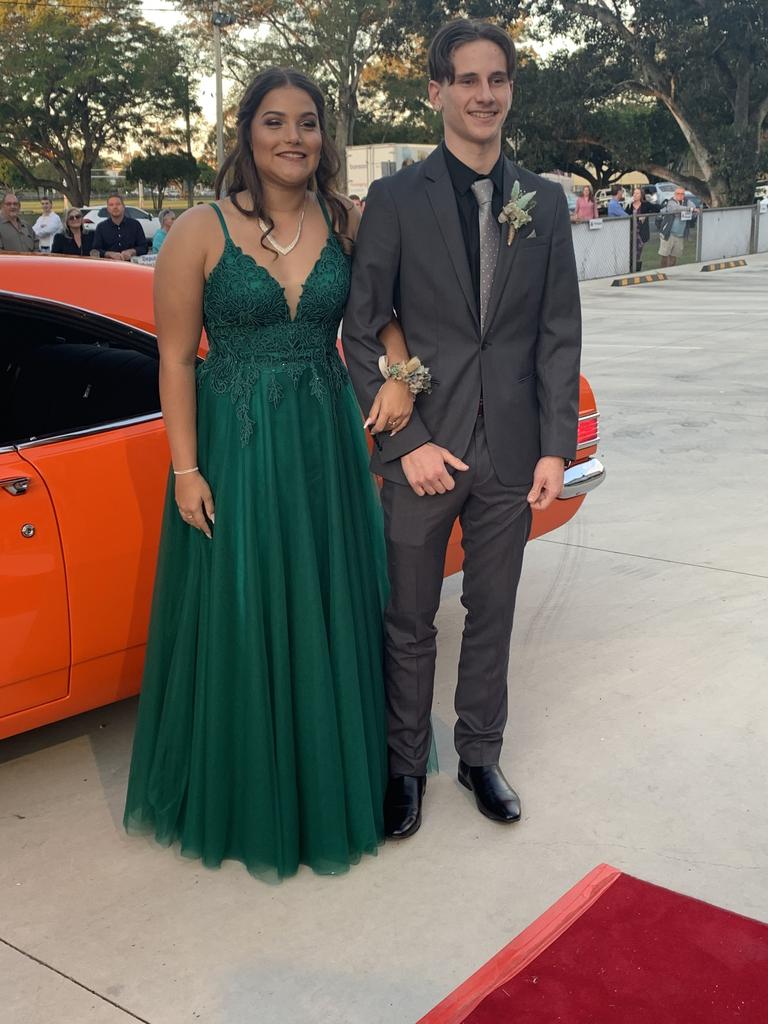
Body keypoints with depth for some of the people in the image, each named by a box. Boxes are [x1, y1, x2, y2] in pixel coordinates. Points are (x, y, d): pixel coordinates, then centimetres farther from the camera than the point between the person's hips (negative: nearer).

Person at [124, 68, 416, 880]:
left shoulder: (348, 223, 0)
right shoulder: (200, 232, -8)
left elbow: (383, 309, 10)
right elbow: (175, 358, -6)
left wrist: (398, 375, -10)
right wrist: (186, 470, -10)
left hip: (325, 444, 3)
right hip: (234, 450, -3)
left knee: (327, 615, 14)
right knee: (243, 626, 8)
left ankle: (329, 783, 36)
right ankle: (250, 800, 29)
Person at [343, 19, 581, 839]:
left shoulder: (544, 201, 5)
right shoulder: (396, 198, -4)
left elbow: (559, 333, 4)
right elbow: (361, 331, -5)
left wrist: (556, 448, -2)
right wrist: (406, 443, -11)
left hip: (513, 454, 3)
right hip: (422, 448, -2)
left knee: (492, 614, 15)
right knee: (408, 622, 10)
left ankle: (480, 753, 33)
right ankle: (405, 764, 28)